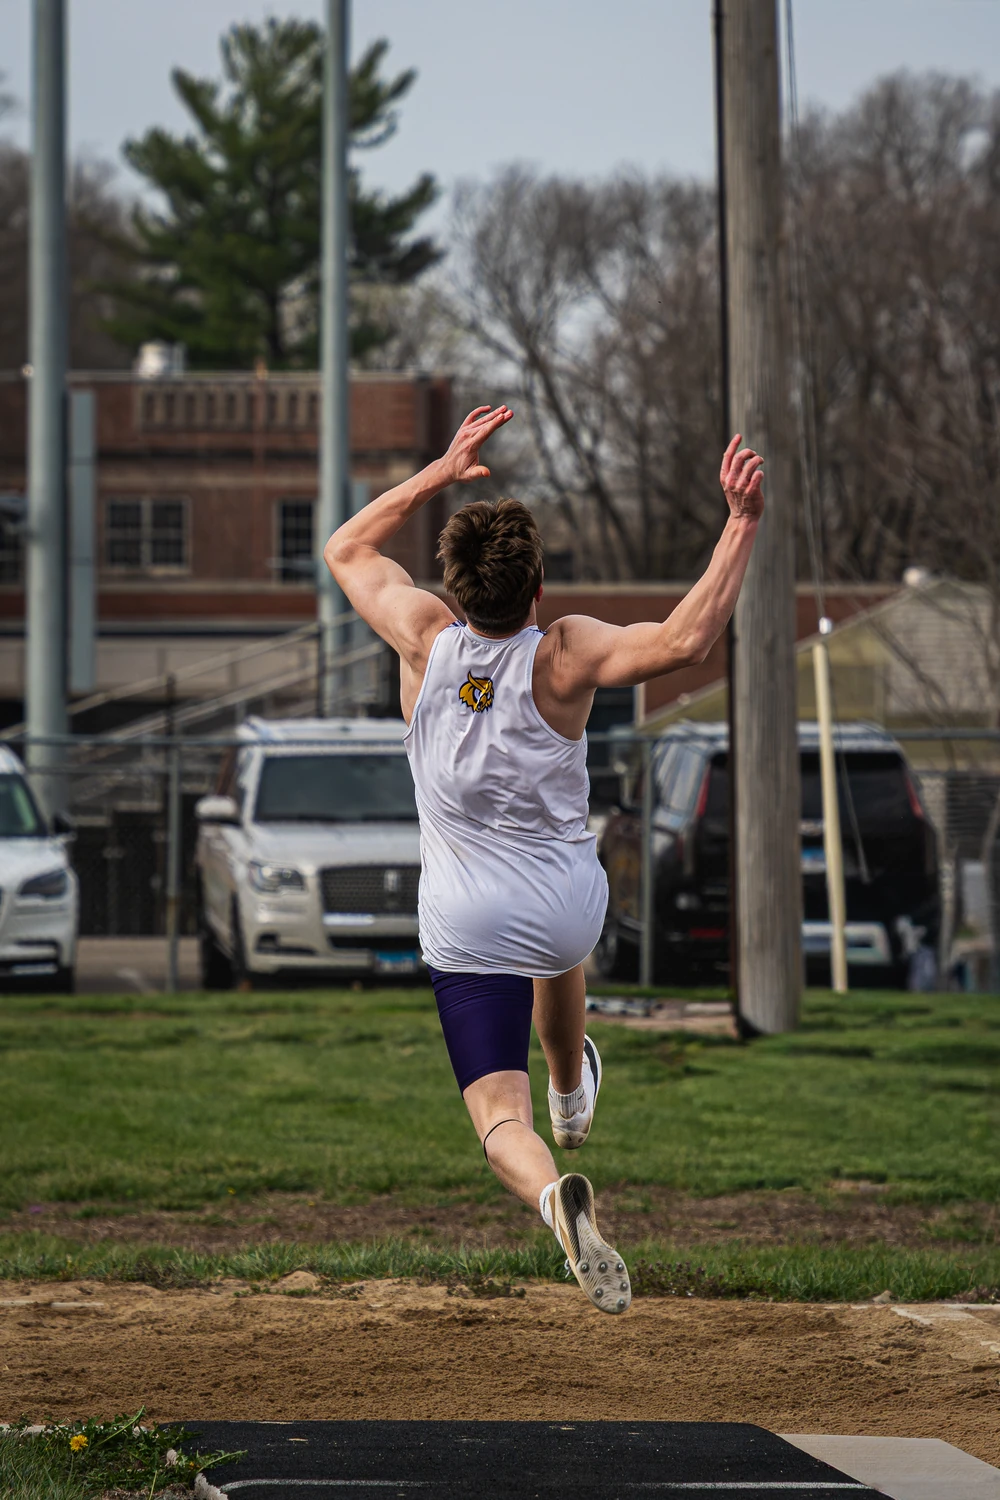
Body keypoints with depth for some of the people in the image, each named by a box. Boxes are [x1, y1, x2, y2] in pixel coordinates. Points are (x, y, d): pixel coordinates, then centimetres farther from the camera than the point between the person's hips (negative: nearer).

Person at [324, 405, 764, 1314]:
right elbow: (685, 641, -34)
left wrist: (441, 473, 8)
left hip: (465, 925, -1)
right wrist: (742, 525, -30)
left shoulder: (424, 641, -12)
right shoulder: (563, 657, -20)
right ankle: (573, 1092, 63)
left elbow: (347, 549, 6)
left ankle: (554, 1192, -37)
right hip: (570, 909, 1)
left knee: (500, 1117, -5)